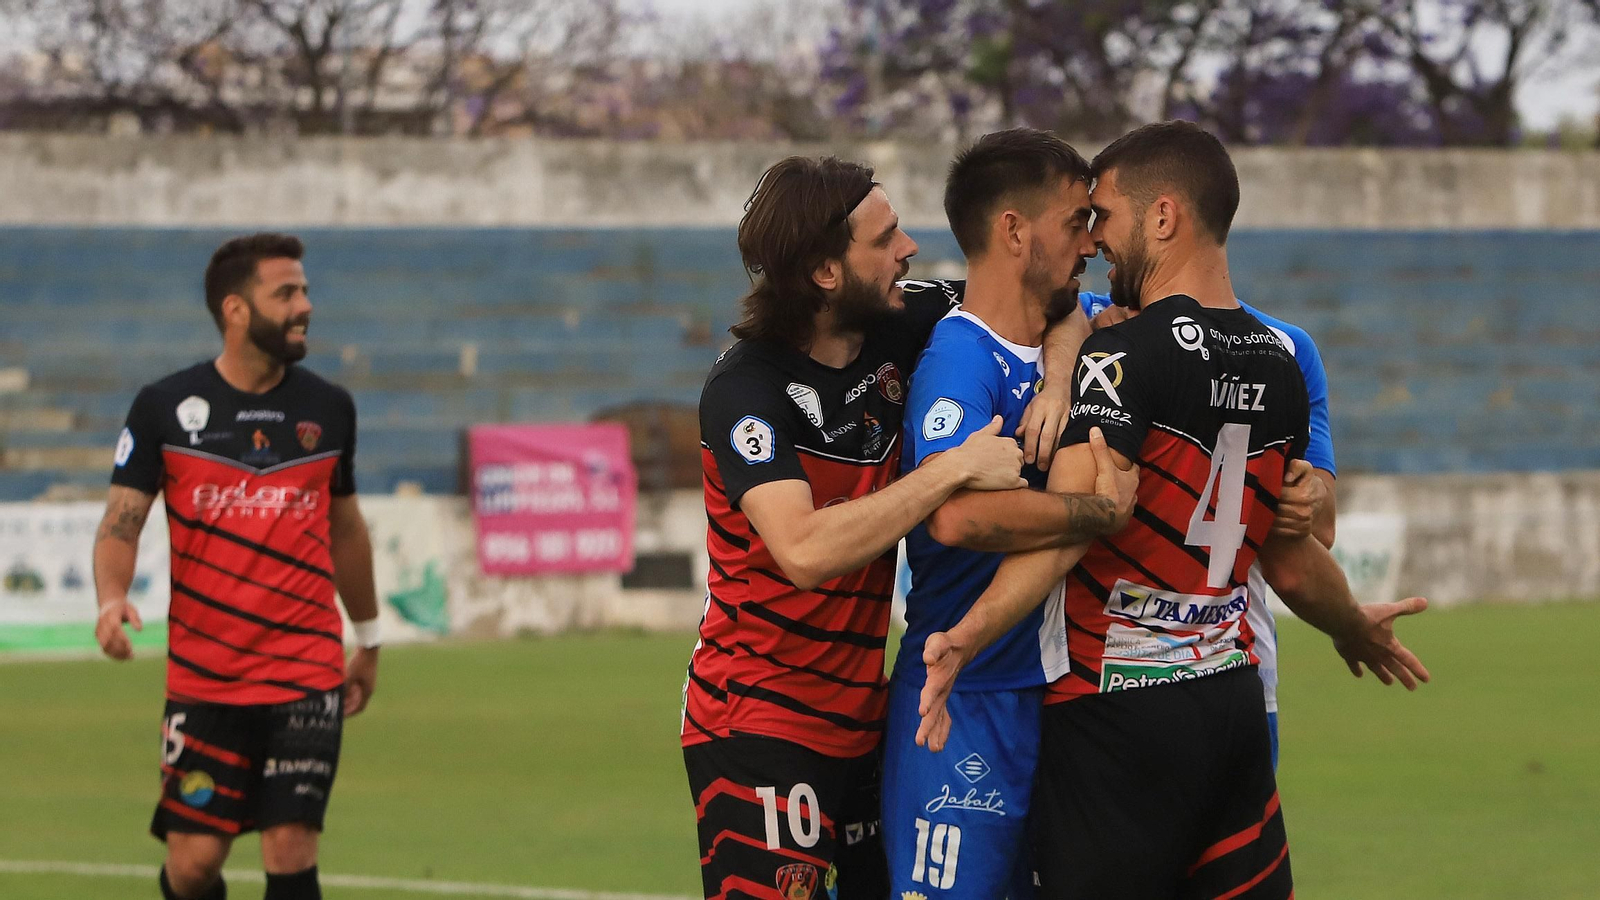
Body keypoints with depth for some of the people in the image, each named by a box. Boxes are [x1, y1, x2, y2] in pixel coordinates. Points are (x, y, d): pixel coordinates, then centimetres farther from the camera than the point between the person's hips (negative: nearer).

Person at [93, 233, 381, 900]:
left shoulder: (328, 408, 7)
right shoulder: (165, 407, -1)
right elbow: (122, 520, -1)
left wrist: (367, 642, 26)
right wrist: (111, 600, -22)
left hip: (306, 675, 1)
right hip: (202, 678, -1)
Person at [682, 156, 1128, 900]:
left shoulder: (896, 327, 2)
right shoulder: (747, 388, -16)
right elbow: (804, 552, -30)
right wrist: (954, 468, -26)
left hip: (859, 720, 7)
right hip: (757, 725, -7)